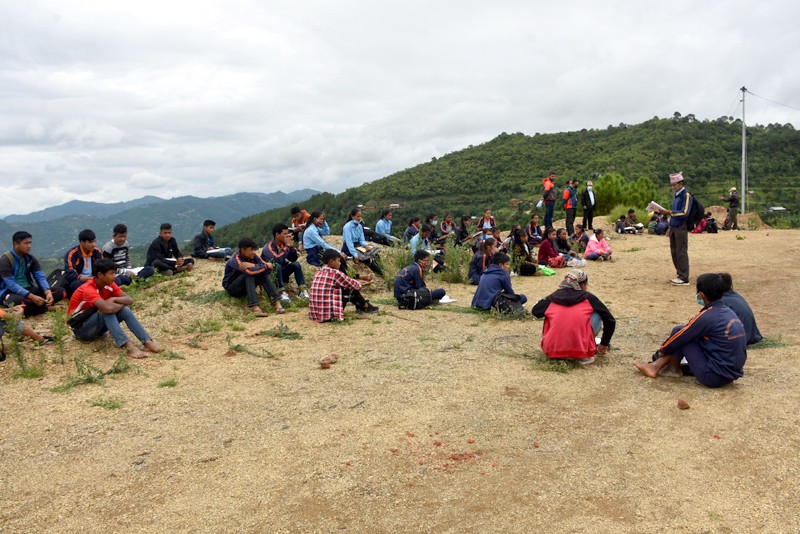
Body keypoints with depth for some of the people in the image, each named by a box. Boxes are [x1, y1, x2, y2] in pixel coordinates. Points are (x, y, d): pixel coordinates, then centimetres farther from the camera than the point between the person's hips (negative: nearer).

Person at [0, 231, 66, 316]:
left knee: (61, 292, -11)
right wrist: (32, 297, -32)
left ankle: (31, 306, -26)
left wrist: (48, 293, -24)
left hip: (28, 289, 6)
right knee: (17, 301, -44)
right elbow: (11, 284, -22)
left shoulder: (30, 258, 4)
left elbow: (40, 277, -3)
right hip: (10, 292, -6)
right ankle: (45, 307, -21)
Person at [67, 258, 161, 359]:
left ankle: (147, 342, -28)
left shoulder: (109, 284, -6)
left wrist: (114, 299, -28)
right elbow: (108, 308, -44)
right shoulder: (88, 290, -29)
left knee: (124, 310, -17)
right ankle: (129, 346, -45)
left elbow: (130, 300, -10)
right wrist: (121, 304, -24)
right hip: (81, 328, -7)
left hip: (97, 326, 7)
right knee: (108, 312, -34)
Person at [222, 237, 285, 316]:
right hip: (232, 288, -6)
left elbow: (267, 269, -17)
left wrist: (253, 265, -31)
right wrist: (266, 266, -30)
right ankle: (255, 307, -44)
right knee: (249, 274, -32)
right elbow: (250, 271, -42)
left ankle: (277, 302, -28)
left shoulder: (253, 256, -8)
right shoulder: (235, 260, -26)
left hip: (246, 287, 6)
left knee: (262, 272, -19)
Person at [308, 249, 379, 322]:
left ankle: (359, 306, 35)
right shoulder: (335, 273, -13)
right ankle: (366, 307, 26)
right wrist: (360, 283, 23)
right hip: (330, 315, -8)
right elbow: (355, 285, 0)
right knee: (351, 288, 6)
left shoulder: (319, 273, 10)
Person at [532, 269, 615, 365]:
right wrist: (604, 344, 24)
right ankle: (585, 355, 8)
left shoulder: (554, 296, 10)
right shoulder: (588, 298, 6)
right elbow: (610, 320, 11)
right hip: (580, 351, -4)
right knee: (598, 314, 15)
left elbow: (535, 311, 24)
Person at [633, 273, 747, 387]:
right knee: (688, 335, 15)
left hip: (713, 377, -8)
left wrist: (661, 351, 12)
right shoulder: (728, 312, 8)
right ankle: (656, 366, 17)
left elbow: (679, 338, -7)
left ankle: (673, 369, 17)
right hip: (733, 374, 8)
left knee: (679, 331, -2)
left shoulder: (706, 317, -17)